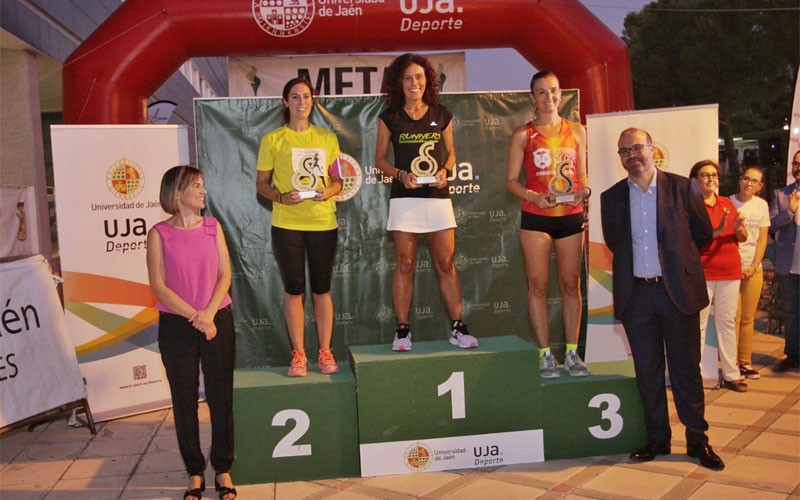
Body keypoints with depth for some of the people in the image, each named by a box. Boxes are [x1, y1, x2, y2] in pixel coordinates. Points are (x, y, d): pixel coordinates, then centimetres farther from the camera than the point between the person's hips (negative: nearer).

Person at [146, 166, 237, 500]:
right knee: (184, 399, 6)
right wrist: (195, 317, -14)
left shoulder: (213, 227, 5)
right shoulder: (159, 234, -3)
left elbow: (224, 274, 1)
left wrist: (209, 313, -13)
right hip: (176, 326, -2)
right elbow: (158, 286, -8)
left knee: (221, 396, 6)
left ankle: (223, 469, 20)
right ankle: (194, 472, 20)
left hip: (218, 321, 2)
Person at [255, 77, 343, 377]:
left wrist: (329, 191, -9)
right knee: (293, 290, 4)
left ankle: (325, 352, 17)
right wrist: (281, 197, -14)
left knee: (322, 289, 7)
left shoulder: (327, 138, 9)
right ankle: (298, 354, 14)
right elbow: (261, 183, 5)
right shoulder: (272, 140, 3)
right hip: (286, 224, -1)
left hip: (323, 222, 2)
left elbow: (337, 180, 13)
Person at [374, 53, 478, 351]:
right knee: (405, 264, 2)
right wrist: (401, 174, -11)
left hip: (438, 196, 1)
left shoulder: (441, 115, 8)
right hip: (404, 197, -1)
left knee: (446, 264, 2)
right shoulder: (390, 117, 4)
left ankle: (458, 327, 10)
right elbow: (380, 159, 7)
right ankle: (402, 330, 10)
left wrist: (445, 170, -5)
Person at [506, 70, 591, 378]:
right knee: (538, 285, 0)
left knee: (571, 284, 6)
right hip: (536, 217, -2)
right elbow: (511, 180, 2)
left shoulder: (576, 131, 10)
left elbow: (582, 173, 16)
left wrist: (584, 191, -6)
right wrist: (534, 197, -15)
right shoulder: (523, 135, 3)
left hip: (571, 216, 2)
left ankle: (572, 352, 14)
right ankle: (545, 354, 8)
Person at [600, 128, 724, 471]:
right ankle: (657, 439, 22)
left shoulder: (683, 188, -1)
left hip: (678, 291, -2)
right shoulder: (612, 198, 5)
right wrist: (639, 263, 10)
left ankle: (697, 440, 18)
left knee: (686, 369, 5)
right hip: (636, 294, 2)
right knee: (647, 371, 10)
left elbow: (703, 235, 7)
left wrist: (675, 261, 10)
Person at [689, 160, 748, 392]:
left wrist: (739, 228, -9)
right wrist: (717, 231, -23)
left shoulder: (727, 203, 14)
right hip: (702, 272, -5)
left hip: (730, 271, 5)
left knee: (727, 322, 8)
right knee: (698, 323, -4)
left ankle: (731, 374, 15)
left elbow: (743, 238, 12)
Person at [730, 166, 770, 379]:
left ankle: (745, 362, 15)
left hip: (753, 268, 3)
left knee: (748, 319, 7)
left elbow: (762, 239, 6)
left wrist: (754, 266, -3)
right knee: (733, 318, -4)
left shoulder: (761, 205, 7)